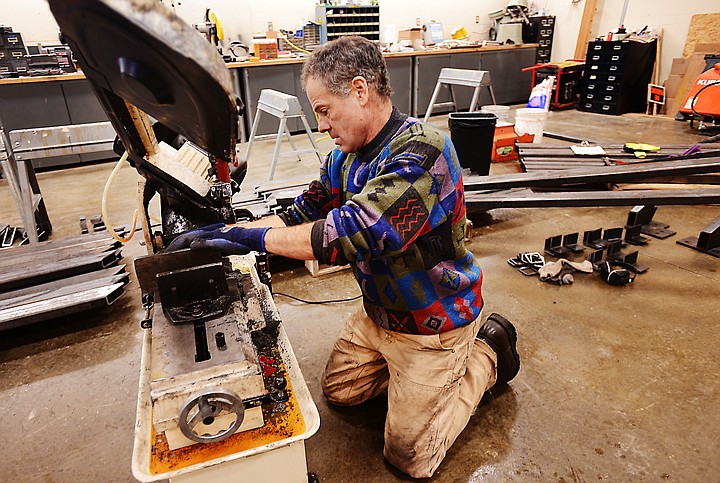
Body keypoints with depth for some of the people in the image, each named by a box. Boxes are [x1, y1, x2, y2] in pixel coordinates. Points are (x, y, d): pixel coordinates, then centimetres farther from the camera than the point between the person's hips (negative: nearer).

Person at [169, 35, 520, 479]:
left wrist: (255, 237, -30)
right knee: (339, 390, 21)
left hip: (431, 322, -8)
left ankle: (488, 353, 19)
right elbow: (303, 215, 1)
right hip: (379, 312, 8)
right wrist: (227, 231, -10)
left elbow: (352, 231, -40)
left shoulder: (421, 153, -31)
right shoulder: (346, 156, -3)